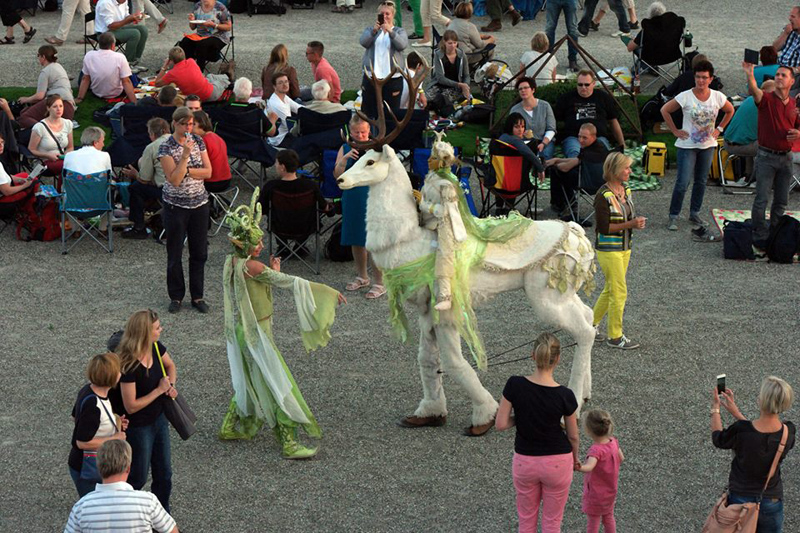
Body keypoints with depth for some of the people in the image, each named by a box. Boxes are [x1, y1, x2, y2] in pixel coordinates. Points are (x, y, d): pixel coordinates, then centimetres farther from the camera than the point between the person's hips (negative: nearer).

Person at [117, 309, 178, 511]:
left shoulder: (155, 348, -9)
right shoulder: (129, 366, -31)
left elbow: (170, 366, 14)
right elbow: (131, 406, -28)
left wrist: (171, 386, -5)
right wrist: (160, 390, -23)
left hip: (159, 419, 7)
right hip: (138, 427, -7)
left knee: (163, 474, 17)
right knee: (138, 478, 11)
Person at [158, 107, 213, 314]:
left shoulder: (198, 141, 2)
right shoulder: (166, 147, -12)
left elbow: (208, 172, -3)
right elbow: (174, 179, -20)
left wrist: (185, 171, -14)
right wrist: (185, 155, -26)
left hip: (199, 203, 4)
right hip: (176, 205, -4)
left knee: (200, 252, 8)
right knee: (175, 253, 5)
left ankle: (197, 296, 19)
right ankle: (176, 297, 18)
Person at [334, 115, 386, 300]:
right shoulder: (345, 149, 5)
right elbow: (337, 175, -5)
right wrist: (346, 158, -20)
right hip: (352, 199, 4)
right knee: (356, 240, 15)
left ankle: (379, 283, 2)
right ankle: (362, 276, 34)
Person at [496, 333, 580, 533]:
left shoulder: (514, 385, -17)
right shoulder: (564, 396, -19)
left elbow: (500, 424, -13)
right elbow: (573, 436, -5)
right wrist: (575, 457, 15)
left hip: (525, 462, 1)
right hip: (557, 463, -1)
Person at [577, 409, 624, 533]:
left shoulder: (596, 450, -32)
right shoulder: (613, 442, -10)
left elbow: (589, 467, -50)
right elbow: (621, 458, 6)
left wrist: (578, 467, -67)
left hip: (596, 494, -7)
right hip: (610, 491, 7)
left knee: (593, 521, 8)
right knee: (608, 517, 23)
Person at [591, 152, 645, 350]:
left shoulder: (626, 190, 6)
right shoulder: (603, 196, -19)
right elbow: (604, 227, -21)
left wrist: (637, 221, -5)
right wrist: (630, 224, -25)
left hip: (624, 248, 8)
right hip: (608, 249, -8)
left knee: (610, 290, 16)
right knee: (619, 292, -4)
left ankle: (592, 325, 30)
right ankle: (615, 337, 8)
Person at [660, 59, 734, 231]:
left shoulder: (717, 97, -3)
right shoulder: (685, 97, -14)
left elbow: (730, 111, 15)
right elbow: (665, 110, -6)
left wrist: (719, 128, 7)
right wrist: (675, 131, -7)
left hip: (708, 145, 4)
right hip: (687, 145, -4)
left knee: (701, 181, 12)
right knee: (683, 182, -8)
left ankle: (695, 214, 26)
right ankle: (673, 217, 1)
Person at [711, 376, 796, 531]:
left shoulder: (740, 430, -28)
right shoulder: (789, 432, -16)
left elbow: (718, 440, -5)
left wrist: (715, 408, 8)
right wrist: (736, 412, 8)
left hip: (741, 499, -2)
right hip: (772, 501, 2)